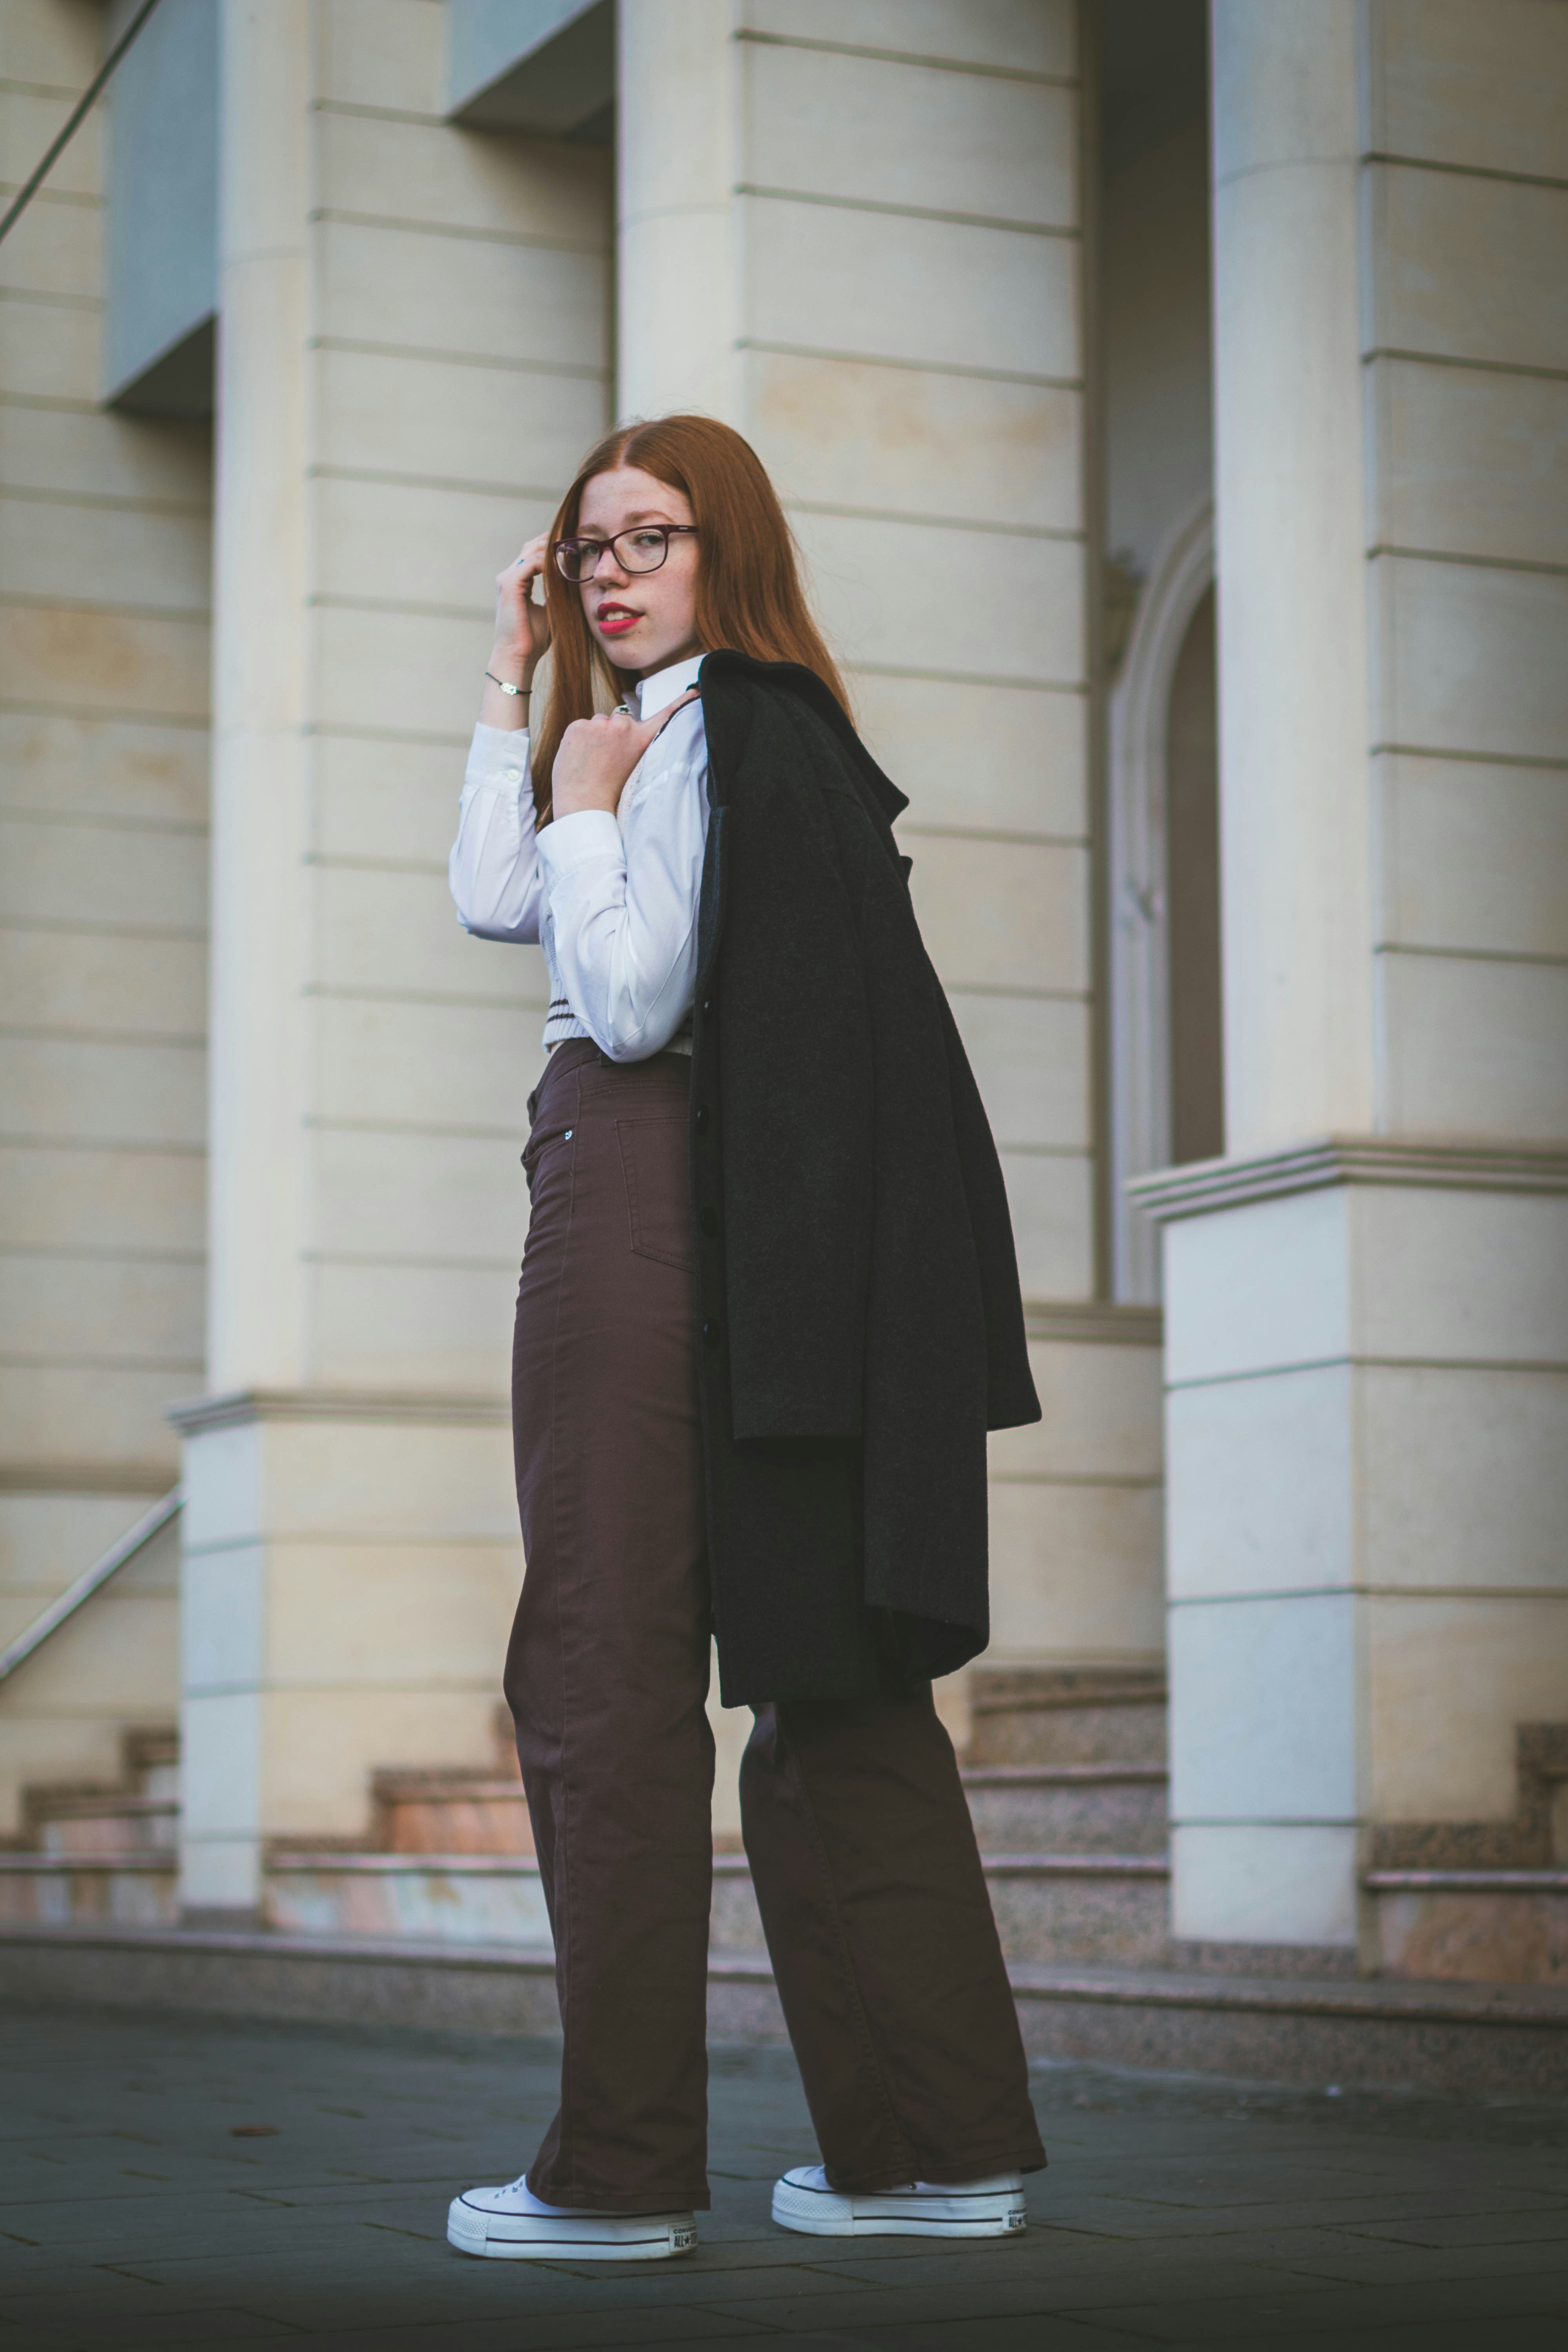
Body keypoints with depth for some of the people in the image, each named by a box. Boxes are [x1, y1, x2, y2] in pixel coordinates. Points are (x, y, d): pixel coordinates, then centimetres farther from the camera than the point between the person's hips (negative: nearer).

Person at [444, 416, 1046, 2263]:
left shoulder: (715, 730, -8)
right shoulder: (752, 731, 22)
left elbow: (629, 1001, -16)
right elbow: (494, 904, 21)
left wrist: (584, 801, -5)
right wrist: (513, 683, 19)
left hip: (637, 1193, -10)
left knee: (602, 1671, -7)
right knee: (824, 1671, 8)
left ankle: (624, 2166, -4)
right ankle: (944, 2139, 10)